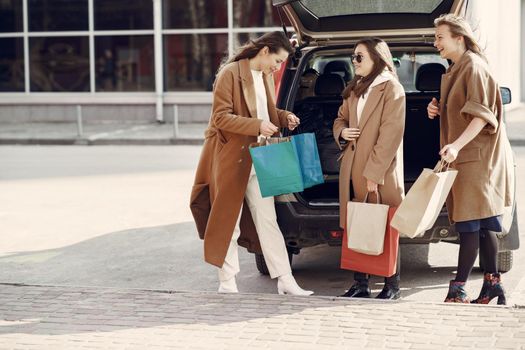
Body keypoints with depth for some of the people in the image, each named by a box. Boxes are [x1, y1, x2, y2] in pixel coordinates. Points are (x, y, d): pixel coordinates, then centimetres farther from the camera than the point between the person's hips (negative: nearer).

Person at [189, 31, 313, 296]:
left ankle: (285, 280, 8)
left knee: (268, 220, 6)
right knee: (228, 222, 3)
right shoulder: (230, 74, -14)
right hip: (231, 157, -7)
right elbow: (221, 117, -17)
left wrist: (285, 117, 4)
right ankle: (227, 283, 12)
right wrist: (257, 125, -25)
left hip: (258, 159, 7)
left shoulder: (266, 76, 11)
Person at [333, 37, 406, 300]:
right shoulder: (354, 89, 14)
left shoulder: (391, 89, -8)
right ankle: (360, 283, 14)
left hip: (381, 172, -7)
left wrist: (374, 174, -17)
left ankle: (392, 286, 7)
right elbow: (340, 118, 25)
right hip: (352, 168, 7)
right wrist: (341, 131, -1)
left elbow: (390, 135, -14)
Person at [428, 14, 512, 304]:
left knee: (469, 221, -10)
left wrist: (457, 145, -31)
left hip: (475, 156, -10)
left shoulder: (473, 66, -12)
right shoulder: (455, 70, 17)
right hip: (463, 156, 10)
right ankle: (492, 283, 12)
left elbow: (481, 114, -21)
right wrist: (438, 110, 7)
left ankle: (459, 288, -11)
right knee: (482, 222, 9)